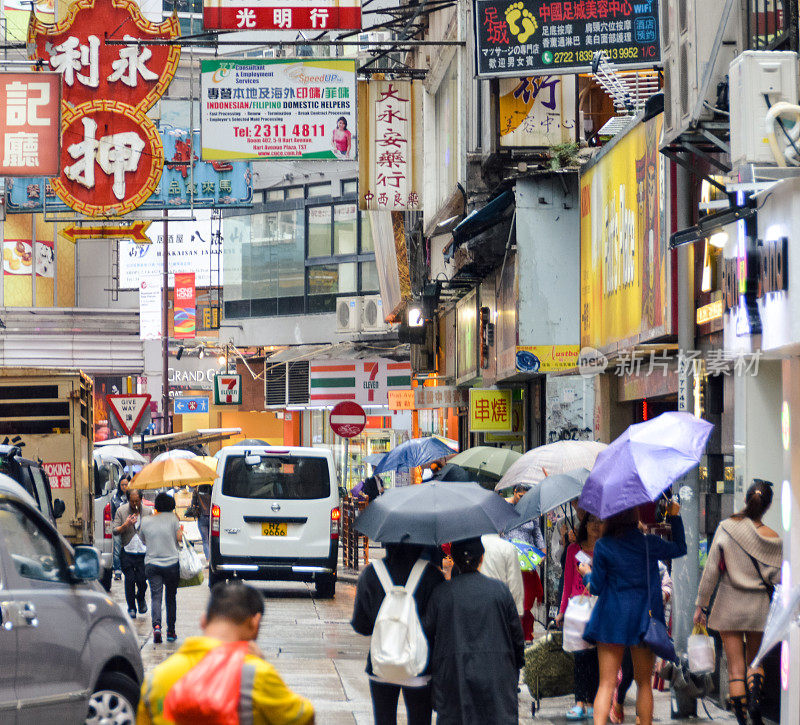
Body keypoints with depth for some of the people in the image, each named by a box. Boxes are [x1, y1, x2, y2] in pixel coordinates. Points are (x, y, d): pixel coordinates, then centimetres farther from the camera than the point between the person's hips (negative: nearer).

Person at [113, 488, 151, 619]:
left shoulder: (147, 512, 5)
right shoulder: (121, 511, 1)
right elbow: (114, 531, -2)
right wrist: (126, 524, -19)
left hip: (143, 553, 0)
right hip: (127, 552, 0)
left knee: (142, 580, -4)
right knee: (129, 580, -2)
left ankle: (141, 598, 28)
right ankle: (131, 608, 11)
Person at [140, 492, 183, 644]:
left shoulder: (146, 522, 7)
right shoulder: (172, 518, -1)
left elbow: (143, 541, 19)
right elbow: (180, 538, -6)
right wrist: (181, 532, 14)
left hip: (151, 564, 1)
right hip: (171, 563, -1)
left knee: (155, 597, -5)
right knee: (171, 597, 12)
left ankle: (156, 625, -28)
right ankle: (171, 632, 15)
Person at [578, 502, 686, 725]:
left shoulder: (603, 547, -6)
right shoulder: (649, 544, -2)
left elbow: (596, 588, -2)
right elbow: (680, 549, 17)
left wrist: (587, 574, 18)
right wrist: (675, 517, 16)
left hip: (612, 619, -1)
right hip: (643, 620, 1)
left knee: (606, 684, -1)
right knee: (644, 683, 14)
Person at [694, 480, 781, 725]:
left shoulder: (726, 528, -7)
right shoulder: (772, 539, -7)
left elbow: (711, 570, -4)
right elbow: (778, 578, -7)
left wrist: (701, 604, 2)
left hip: (729, 607, 0)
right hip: (759, 608, 0)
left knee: (735, 667, 5)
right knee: (755, 660, 17)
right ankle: (755, 696, -9)